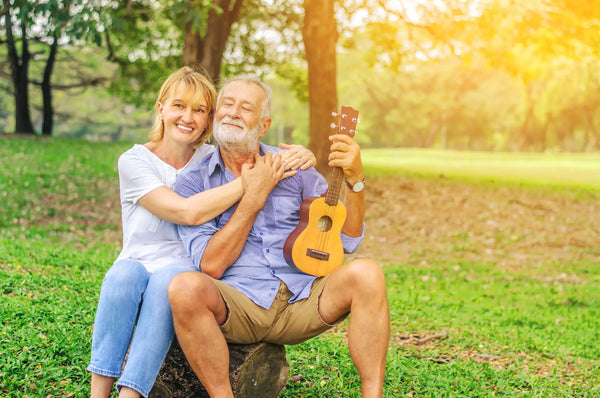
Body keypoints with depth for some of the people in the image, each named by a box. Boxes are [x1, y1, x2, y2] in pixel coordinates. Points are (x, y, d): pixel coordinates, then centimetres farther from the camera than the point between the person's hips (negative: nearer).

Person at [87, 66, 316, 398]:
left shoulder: (214, 159, 6)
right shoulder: (134, 161, -4)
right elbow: (188, 212, -19)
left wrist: (303, 155, -13)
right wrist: (250, 181, -21)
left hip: (190, 273, 1)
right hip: (139, 263, -1)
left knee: (167, 281, -34)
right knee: (124, 273, -35)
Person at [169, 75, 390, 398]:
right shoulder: (193, 181, 5)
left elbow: (347, 241, 6)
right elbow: (210, 265, -9)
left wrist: (354, 179, -9)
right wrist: (254, 198, -8)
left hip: (300, 302, 2)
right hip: (236, 305, -2)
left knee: (365, 274, -24)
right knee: (185, 287, -33)